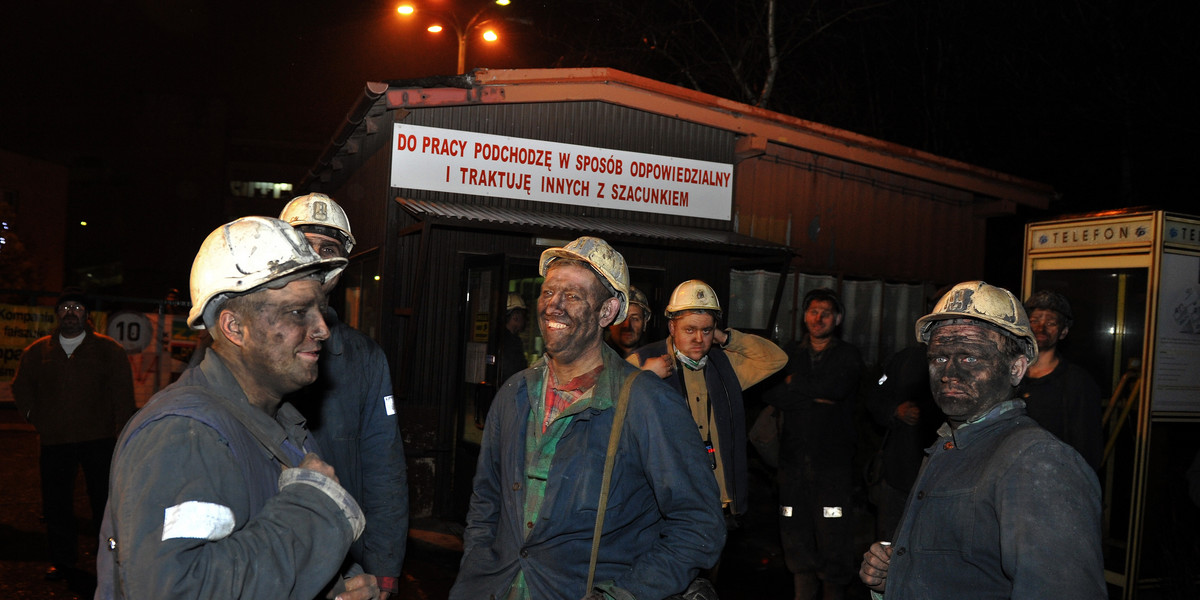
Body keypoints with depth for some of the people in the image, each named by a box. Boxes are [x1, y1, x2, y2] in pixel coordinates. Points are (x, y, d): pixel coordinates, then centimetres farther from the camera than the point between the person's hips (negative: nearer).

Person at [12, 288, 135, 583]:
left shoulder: (108, 349, 1)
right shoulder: (37, 351, 9)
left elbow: (123, 395, 0)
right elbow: (21, 387, 24)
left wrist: (122, 436, -6)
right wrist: (34, 416, 12)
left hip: (98, 440, -3)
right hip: (54, 441, 3)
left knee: (105, 503, 3)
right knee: (56, 505, 9)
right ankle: (63, 561, 23)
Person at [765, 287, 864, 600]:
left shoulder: (848, 356, 6)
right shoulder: (790, 354, 14)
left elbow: (837, 388, -14)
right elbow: (770, 393, -1)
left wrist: (795, 383, -3)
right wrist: (814, 395, -10)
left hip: (833, 462, -2)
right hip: (793, 460, 2)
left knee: (834, 542, -5)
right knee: (798, 542, 5)